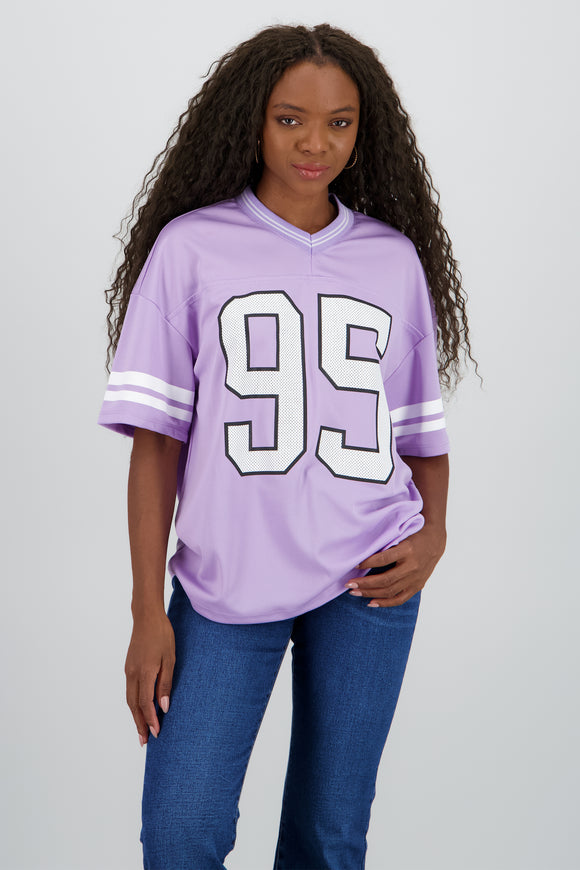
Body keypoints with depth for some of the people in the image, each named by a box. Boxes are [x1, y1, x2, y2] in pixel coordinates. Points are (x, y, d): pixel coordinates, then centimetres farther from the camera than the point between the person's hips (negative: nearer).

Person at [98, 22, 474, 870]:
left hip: (368, 579, 2)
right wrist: (148, 613, -5)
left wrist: (432, 534, -4)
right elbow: (155, 437, -1)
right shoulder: (191, 246, 1)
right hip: (226, 580, -1)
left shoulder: (396, 257, 9)